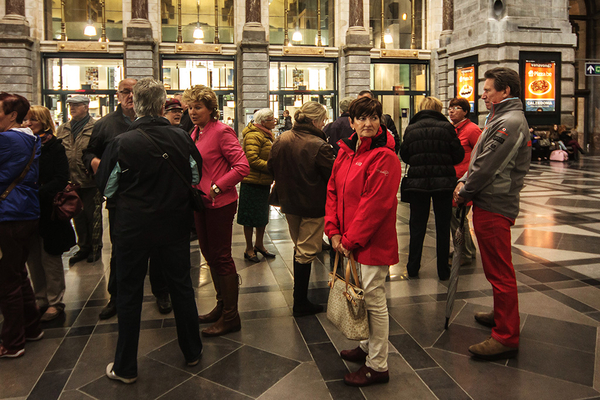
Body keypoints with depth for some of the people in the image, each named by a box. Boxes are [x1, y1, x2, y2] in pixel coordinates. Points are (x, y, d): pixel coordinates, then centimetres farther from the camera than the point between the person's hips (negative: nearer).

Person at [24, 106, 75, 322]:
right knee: (33, 258, 11)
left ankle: (55, 302, 14)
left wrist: (37, 194, -23)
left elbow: (61, 179, -12)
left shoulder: (54, 147, -5)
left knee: (50, 259, 3)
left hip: (48, 211, -5)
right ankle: (41, 298, 25)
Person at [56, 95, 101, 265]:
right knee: (78, 217, 15)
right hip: (71, 181, 6)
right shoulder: (62, 129, 11)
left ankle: (96, 248, 22)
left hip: (90, 182, -6)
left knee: (93, 216, 7)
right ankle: (84, 247, 28)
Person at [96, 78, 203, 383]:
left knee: (130, 295, 11)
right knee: (182, 288, 16)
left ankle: (126, 367, 23)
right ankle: (192, 352, 31)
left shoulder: (122, 143, -16)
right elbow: (195, 178, 6)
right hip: (174, 226, 3)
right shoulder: (181, 138, -8)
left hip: (133, 228, -2)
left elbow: (107, 189, -5)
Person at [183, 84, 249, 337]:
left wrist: (216, 188, -22)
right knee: (210, 255, 16)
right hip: (200, 203, 8)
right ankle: (222, 306, 31)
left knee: (221, 257, -2)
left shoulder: (222, 132, -13)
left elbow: (242, 166, -19)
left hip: (219, 203, -8)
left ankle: (230, 317, 10)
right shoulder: (195, 133, 11)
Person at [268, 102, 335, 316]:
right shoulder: (319, 146, -23)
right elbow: (333, 177, -18)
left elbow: (271, 167, 6)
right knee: (307, 251, 5)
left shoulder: (282, 139, -4)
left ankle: (299, 293, 38)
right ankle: (300, 303, 13)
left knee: (299, 246, 24)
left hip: (289, 202, 7)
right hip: (312, 204, -6)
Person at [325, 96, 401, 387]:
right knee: (359, 295, 20)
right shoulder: (345, 152, 8)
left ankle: (377, 366, 16)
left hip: (373, 242, -8)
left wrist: (351, 240, -16)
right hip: (349, 240, 8)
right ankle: (367, 347, 40)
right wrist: (334, 231, -1)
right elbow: (333, 191, 9)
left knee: (374, 300, 1)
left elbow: (375, 204, -20)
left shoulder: (385, 157, -16)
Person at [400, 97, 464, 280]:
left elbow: (404, 156, 5)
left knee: (417, 226, 12)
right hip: (443, 182, -1)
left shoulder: (411, 129, -2)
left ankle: (413, 267, 18)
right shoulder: (446, 127, -8)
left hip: (417, 181, 1)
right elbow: (458, 155, -5)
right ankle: (443, 270, 16)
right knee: (443, 226, 9)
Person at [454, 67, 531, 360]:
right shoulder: (502, 118, 18)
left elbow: (488, 167, -20)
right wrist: (464, 182, 5)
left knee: (499, 271, -5)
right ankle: (501, 315, 37)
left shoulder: (510, 122, -17)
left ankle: (506, 337, 4)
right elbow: (480, 160, 19)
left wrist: (464, 193, -8)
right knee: (496, 268, 21)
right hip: (492, 203, 11)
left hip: (494, 207, -11)